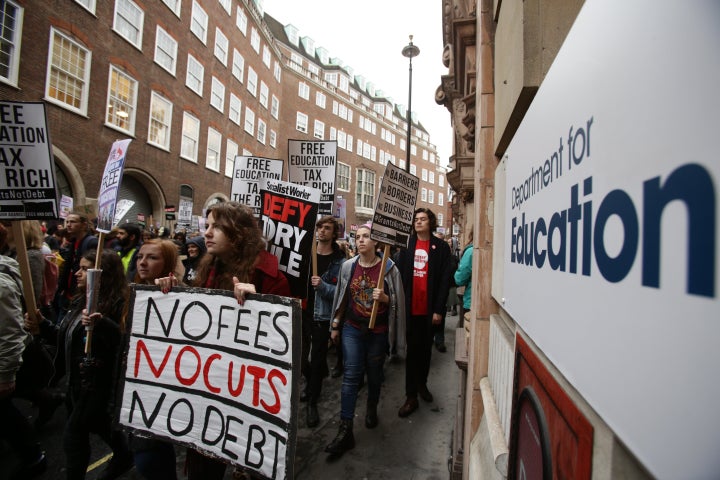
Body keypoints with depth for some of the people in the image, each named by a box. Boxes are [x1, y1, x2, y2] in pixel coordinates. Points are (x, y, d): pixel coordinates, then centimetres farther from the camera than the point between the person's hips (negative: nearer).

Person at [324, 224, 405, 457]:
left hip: (378, 331, -1)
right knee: (350, 376, -1)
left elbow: (398, 300, -3)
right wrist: (335, 326, 10)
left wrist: (384, 297, -25)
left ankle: (372, 410, 45)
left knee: (374, 375, 17)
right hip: (352, 329, 1)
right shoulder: (348, 266, -2)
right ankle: (345, 431, 5)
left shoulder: (388, 267, -9)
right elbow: (341, 297, 7)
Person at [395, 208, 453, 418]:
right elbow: (399, 273, -1)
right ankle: (411, 396, 15)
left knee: (426, 349, 16)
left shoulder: (441, 247, -2)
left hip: (429, 309, 0)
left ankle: (422, 384, 38)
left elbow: (445, 280, -5)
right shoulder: (407, 245, 3)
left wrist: (439, 309, -10)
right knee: (412, 350, 6)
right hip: (410, 307, 0)